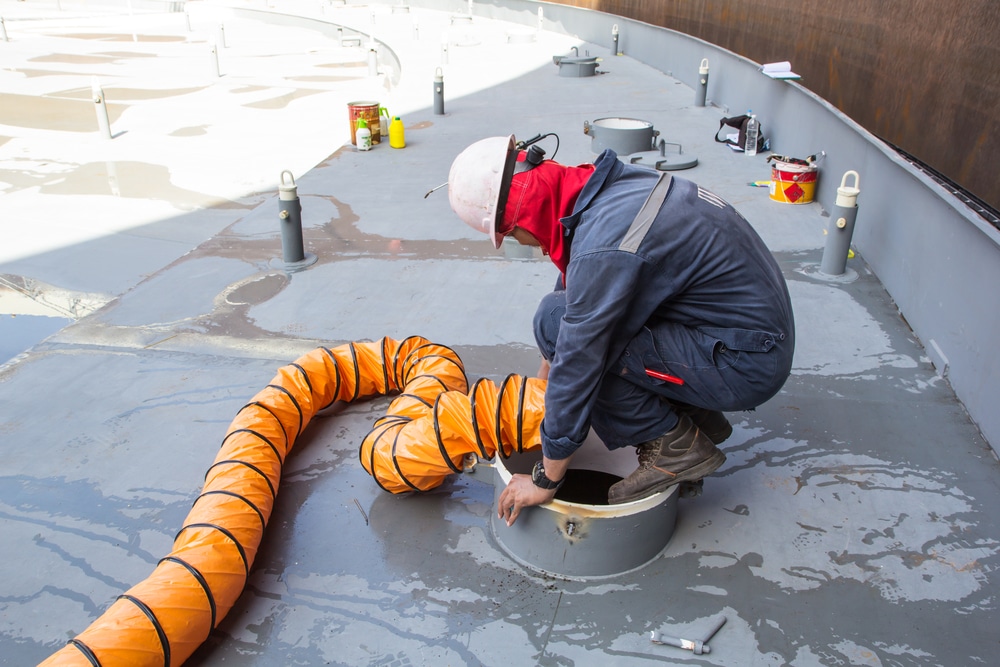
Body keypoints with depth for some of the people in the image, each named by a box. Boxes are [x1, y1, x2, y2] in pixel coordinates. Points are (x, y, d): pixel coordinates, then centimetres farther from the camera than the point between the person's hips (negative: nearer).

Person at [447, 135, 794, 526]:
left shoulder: (603, 249, -28)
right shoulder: (606, 183, 1)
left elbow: (577, 368, -21)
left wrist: (544, 481, -8)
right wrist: (545, 374, 27)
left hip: (746, 362, -9)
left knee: (558, 322, -18)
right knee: (573, 310, 11)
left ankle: (678, 448, -2)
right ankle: (696, 417, 15)